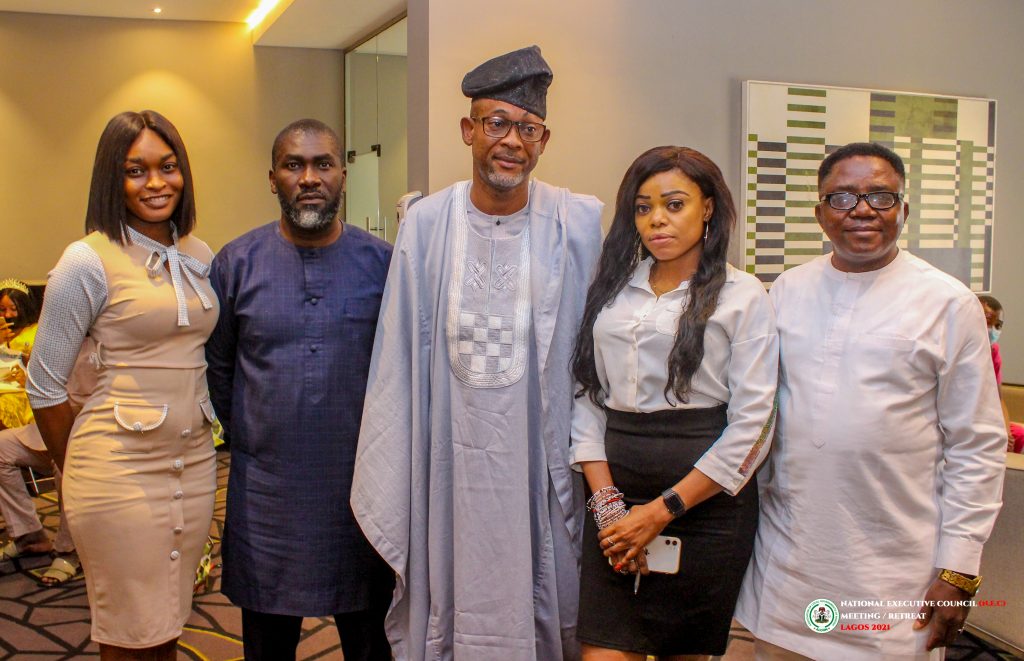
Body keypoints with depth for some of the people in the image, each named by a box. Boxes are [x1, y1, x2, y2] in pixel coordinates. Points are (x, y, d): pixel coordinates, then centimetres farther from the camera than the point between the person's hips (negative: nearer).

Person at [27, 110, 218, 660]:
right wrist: (83, 475, 3)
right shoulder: (89, 260, -9)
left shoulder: (199, 257, 8)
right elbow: (44, 387, -5)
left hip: (194, 464, 5)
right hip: (121, 471, -5)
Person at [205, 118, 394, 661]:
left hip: (359, 480, 0)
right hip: (266, 488, 1)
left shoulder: (380, 262, -3)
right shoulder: (237, 263, -1)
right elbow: (217, 365, 9)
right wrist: (243, 436, 7)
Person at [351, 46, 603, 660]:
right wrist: (388, 492, 1)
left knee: (543, 612, 13)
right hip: (450, 465, 1)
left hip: (541, 464, 0)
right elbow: (398, 362, 0)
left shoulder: (579, 223, -5)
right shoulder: (426, 223, -3)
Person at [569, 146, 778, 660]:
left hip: (705, 502, -2)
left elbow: (751, 426, -7)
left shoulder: (743, 296, -2)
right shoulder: (612, 290, 10)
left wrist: (662, 511, -10)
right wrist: (606, 501, -5)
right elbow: (587, 399, 7)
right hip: (615, 498, 3)